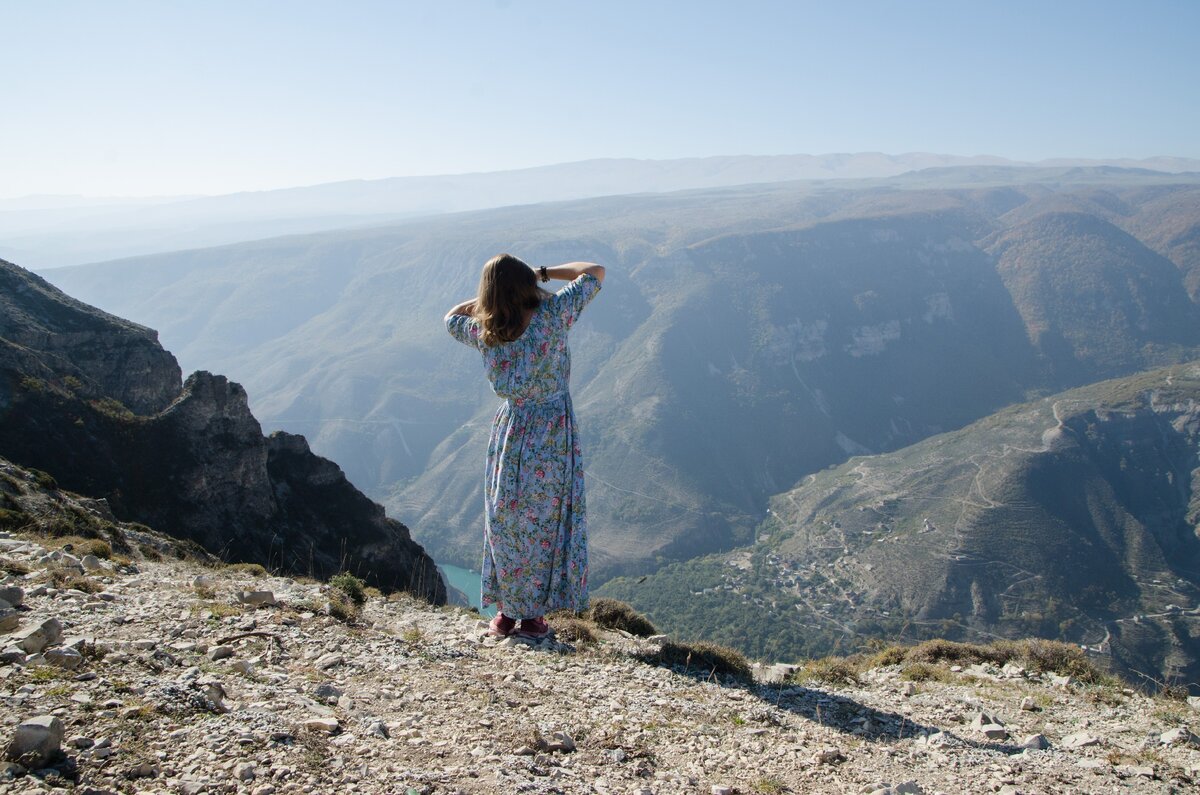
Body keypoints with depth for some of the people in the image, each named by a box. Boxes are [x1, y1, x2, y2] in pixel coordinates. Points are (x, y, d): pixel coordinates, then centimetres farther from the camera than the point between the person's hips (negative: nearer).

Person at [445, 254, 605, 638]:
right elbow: (595, 271, -3)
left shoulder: (483, 332, -7)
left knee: (505, 523, 15)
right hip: (552, 436, -2)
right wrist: (544, 272, 0)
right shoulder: (552, 315, -15)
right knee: (543, 525, 9)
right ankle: (532, 616, 17)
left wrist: (490, 295, 13)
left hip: (509, 432, 2)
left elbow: (451, 317, 17)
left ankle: (505, 612, 23)